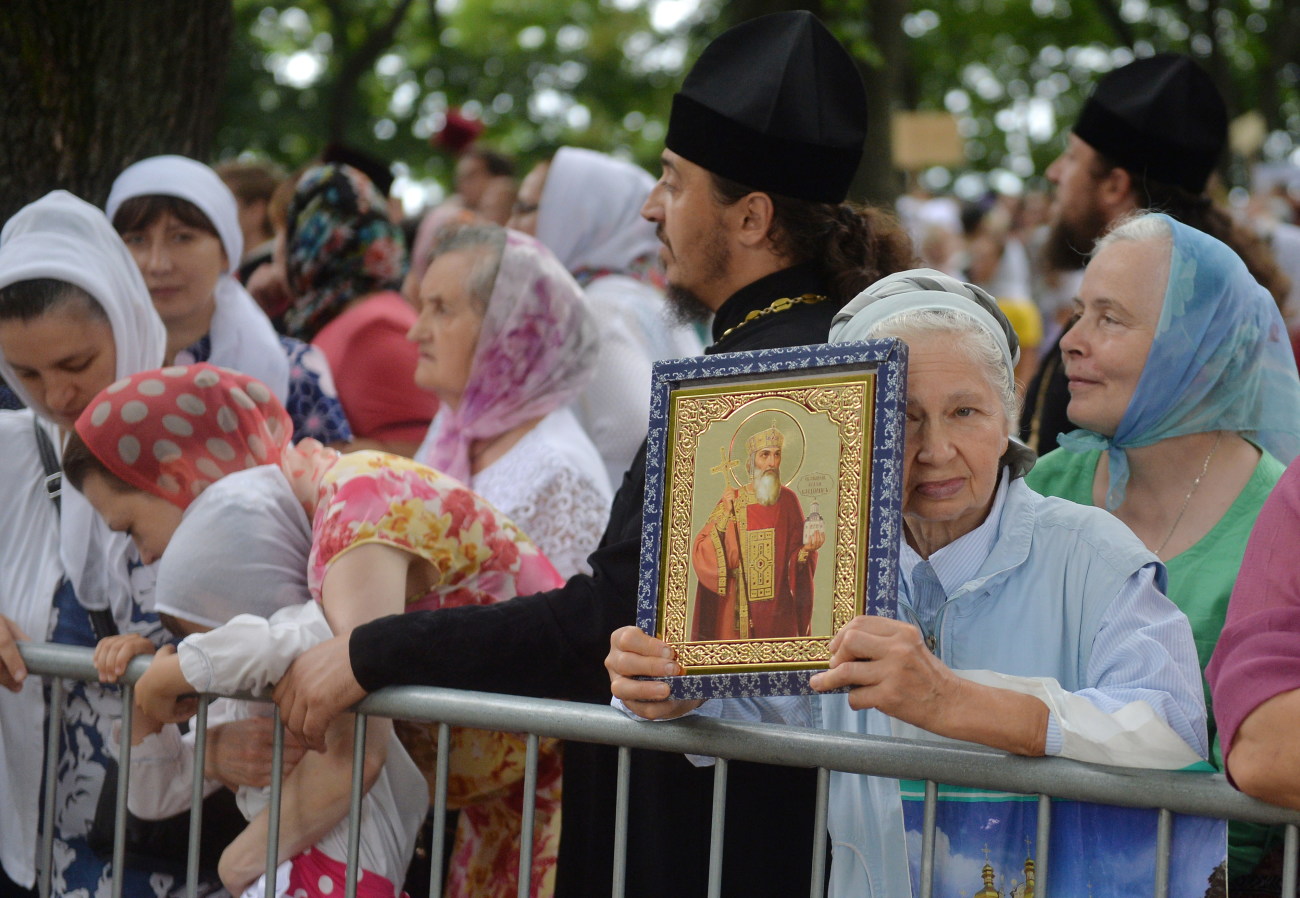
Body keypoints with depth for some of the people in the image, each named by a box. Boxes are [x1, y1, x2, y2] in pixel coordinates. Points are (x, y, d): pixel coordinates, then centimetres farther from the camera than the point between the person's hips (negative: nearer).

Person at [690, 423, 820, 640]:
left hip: (779, 606, 1)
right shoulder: (733, 501, -2)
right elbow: (701, 555, -7)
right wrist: (725, 517, -17)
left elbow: (796, 556, 5)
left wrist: (807, 549, -16)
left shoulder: (788, 500, 3)